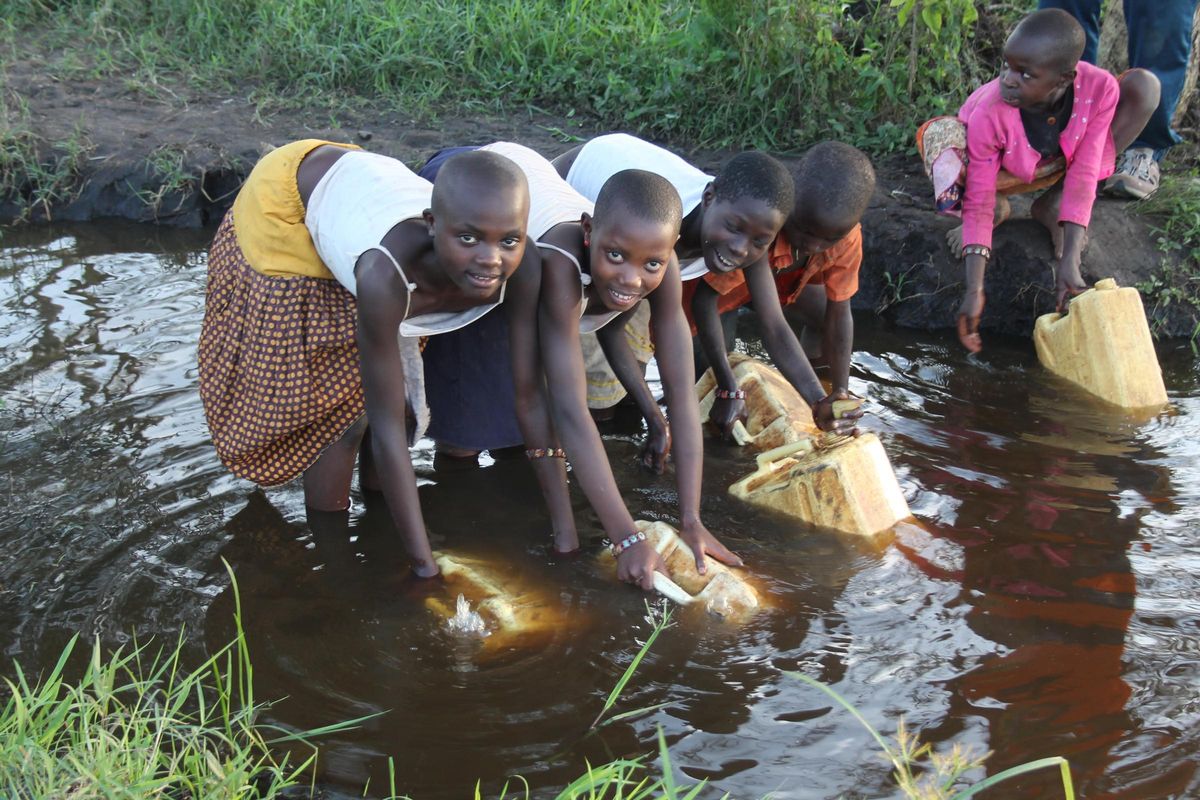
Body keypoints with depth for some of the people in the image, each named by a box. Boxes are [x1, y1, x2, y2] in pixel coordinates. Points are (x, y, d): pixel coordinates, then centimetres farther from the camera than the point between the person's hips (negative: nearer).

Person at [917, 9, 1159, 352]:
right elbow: (978, 204, -29)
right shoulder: (989, 115, -36)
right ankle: (1000, 208, -2)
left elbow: (1082, 178, -27)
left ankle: (1050, 207, -6)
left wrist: (1068, 264, -33)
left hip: (1060, 166, 3)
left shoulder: (1100, 89, -31)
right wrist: (974, 291, -33)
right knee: (938, 136, -38)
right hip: (1002, 171, -3)